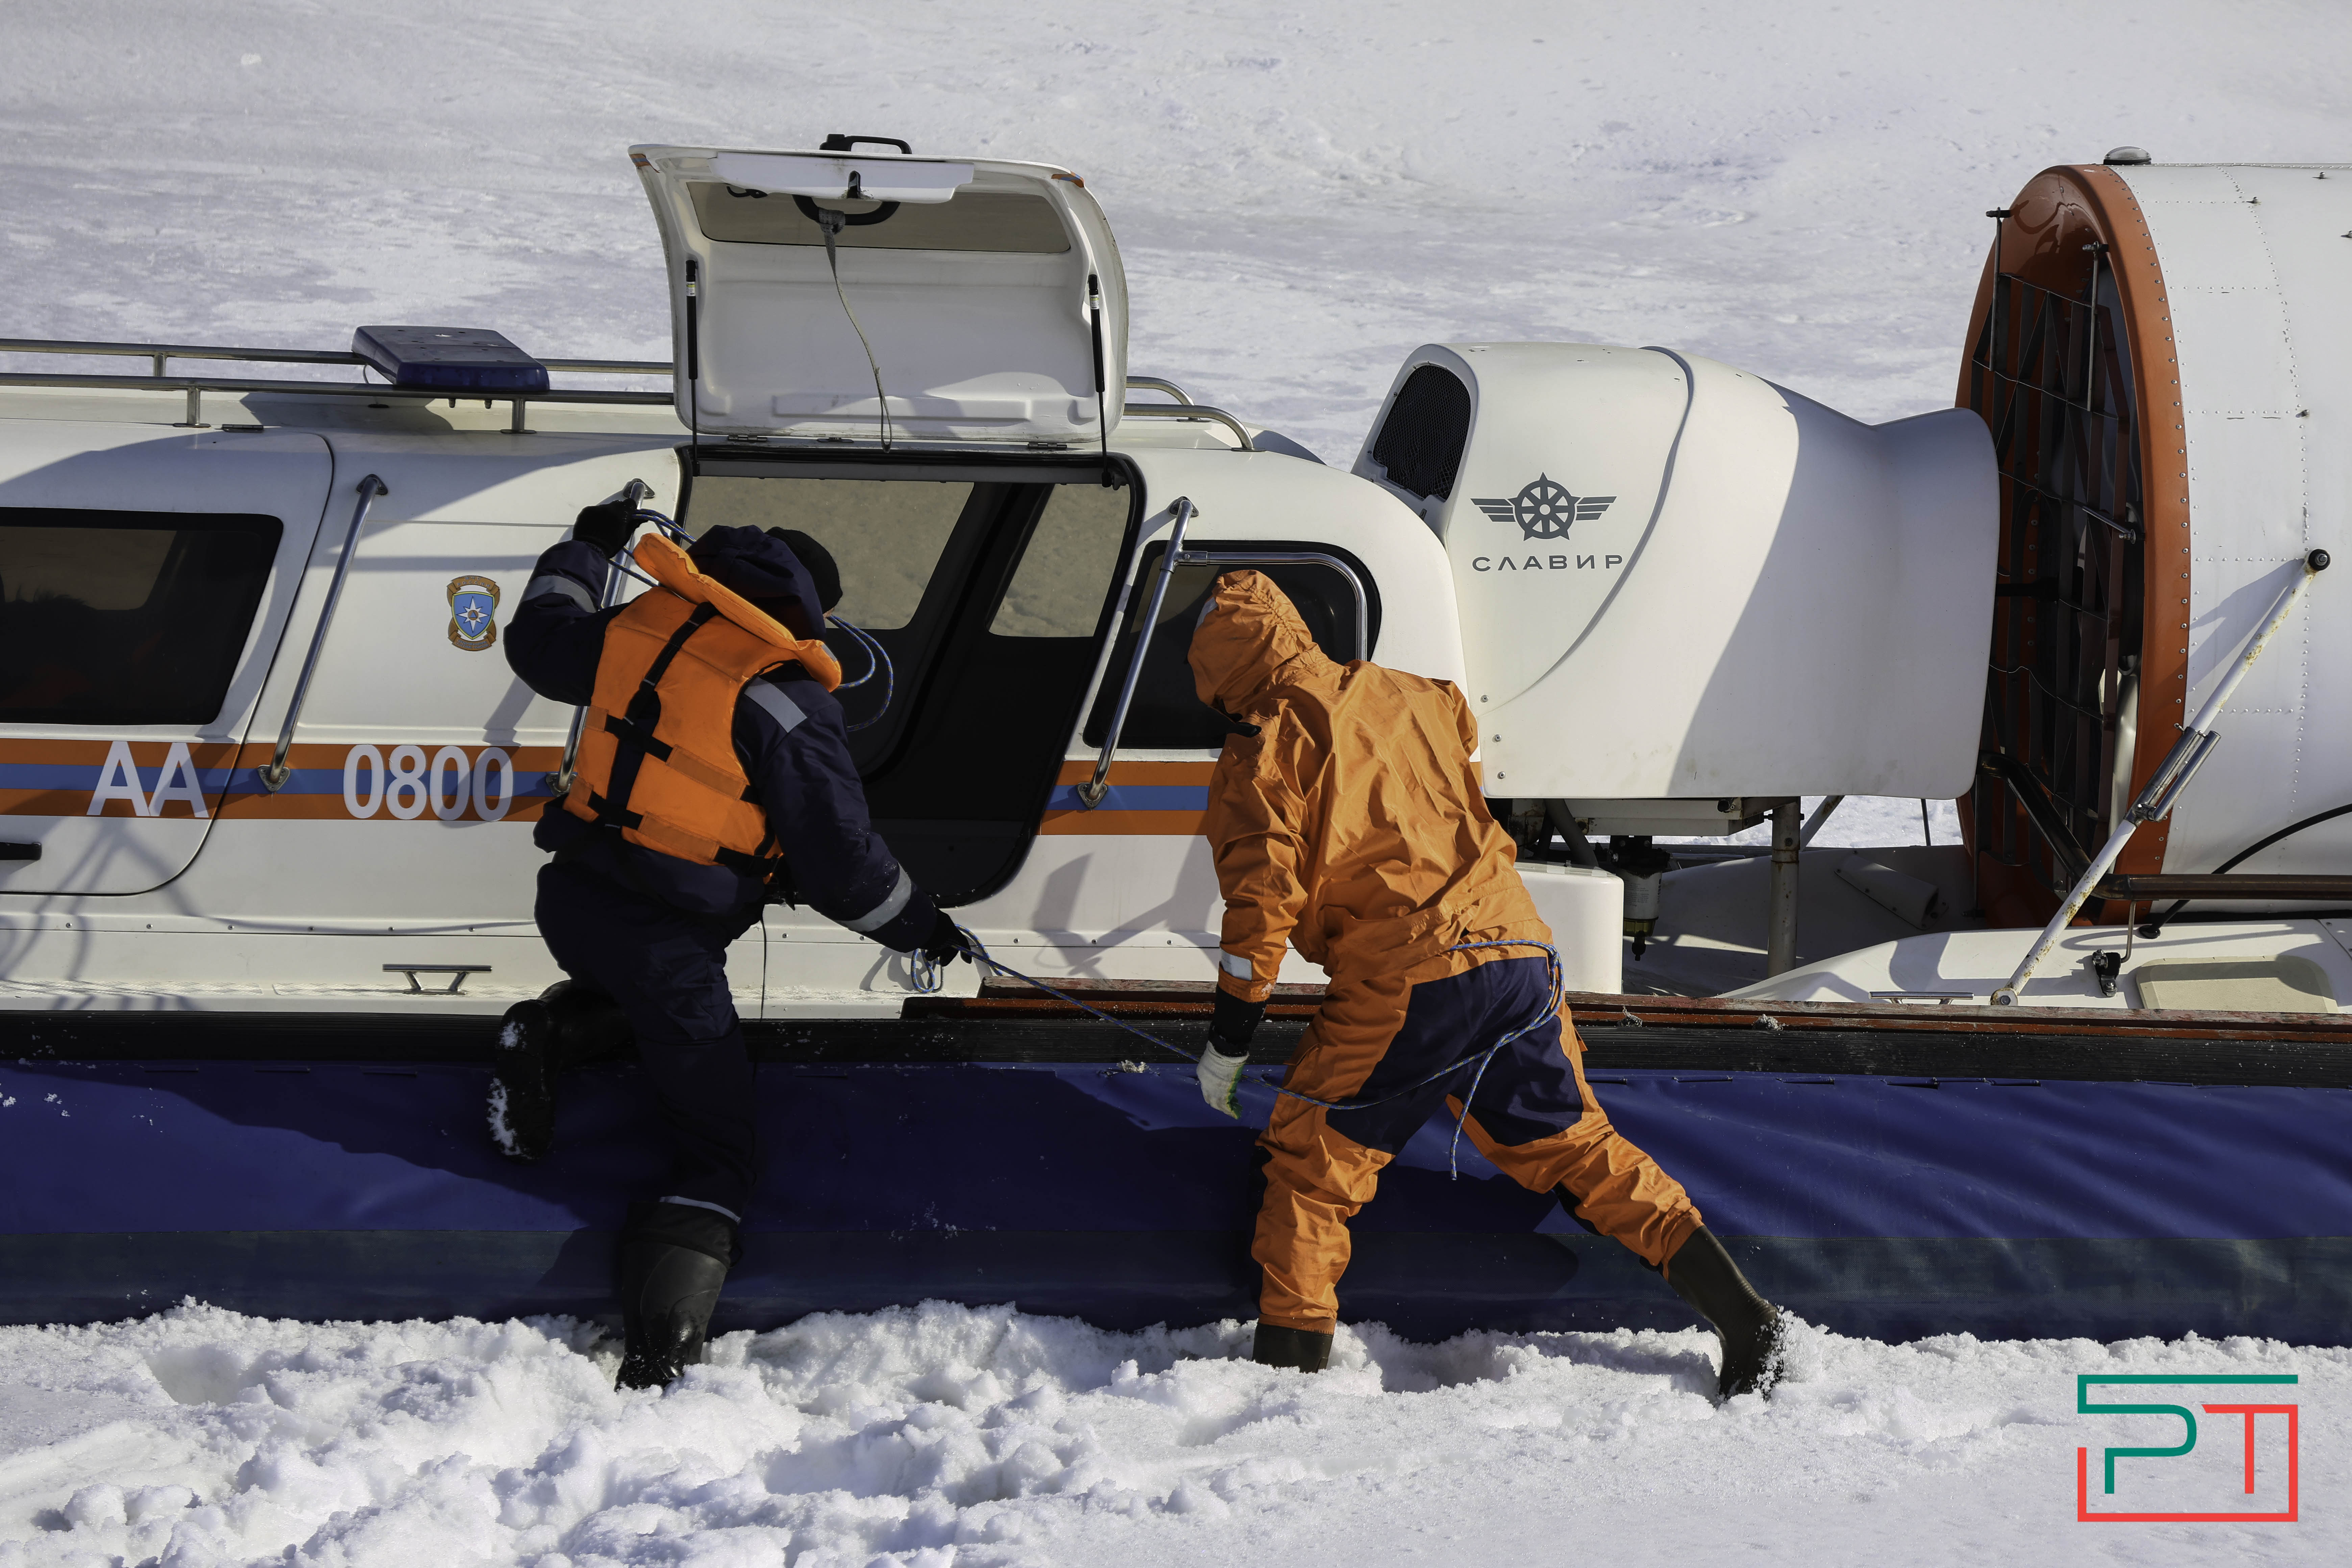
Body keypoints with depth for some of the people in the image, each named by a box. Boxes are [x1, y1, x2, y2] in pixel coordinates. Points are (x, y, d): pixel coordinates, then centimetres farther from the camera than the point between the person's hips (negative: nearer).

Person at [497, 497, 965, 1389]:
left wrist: (586, 549, 39)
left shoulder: (643, 623, 3)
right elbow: (837, 856, -9)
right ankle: (661, 1353, -14)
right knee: (718, 1154, 5)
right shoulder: (786, 698, -14)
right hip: (667, 938, -6)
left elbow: (538, 645, 23)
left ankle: (548, 1036, 13)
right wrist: (923, 927, 8)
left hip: (571, 901, 6)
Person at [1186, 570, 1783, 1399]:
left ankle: (1288, 1365, 1)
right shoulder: (1412, 698, 17)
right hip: (1520, 954, 6)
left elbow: (1262, 903, -6)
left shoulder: (1263, 753, -1)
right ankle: (1741, 1314, 14)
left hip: (1404, 986, -6)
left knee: (1310, 1166, 7)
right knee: (1575, 1146, 17)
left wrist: (1228, 1043, 1)